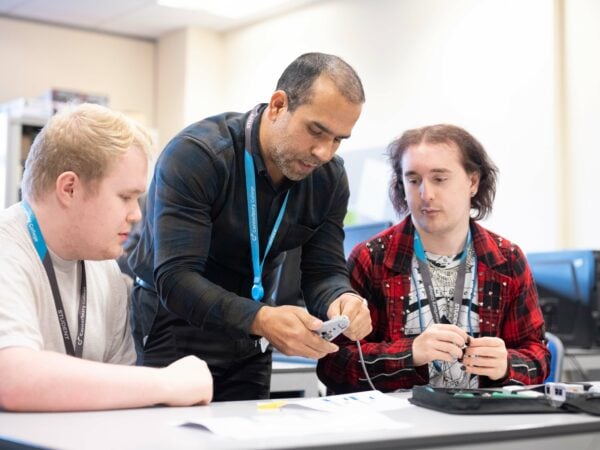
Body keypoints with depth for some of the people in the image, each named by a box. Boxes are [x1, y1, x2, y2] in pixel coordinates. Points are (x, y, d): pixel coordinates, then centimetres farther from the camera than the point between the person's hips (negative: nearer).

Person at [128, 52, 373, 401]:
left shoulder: (330, 178, -7)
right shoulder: (196, 155, -24)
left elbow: (324, 271, -5)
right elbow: (174, 277, -31)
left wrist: (342, 300, -31)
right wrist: (260, 319, -45)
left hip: (246, 344, 5)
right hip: (172, 331, -4)